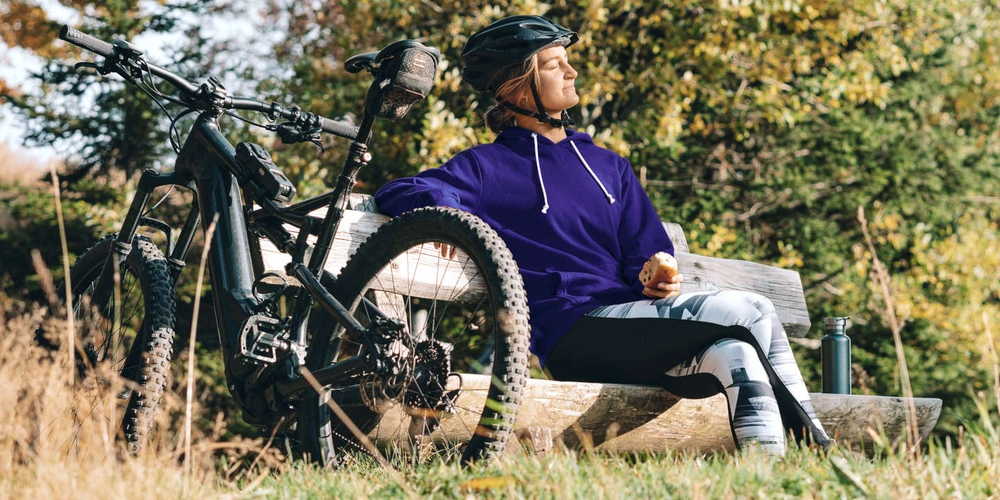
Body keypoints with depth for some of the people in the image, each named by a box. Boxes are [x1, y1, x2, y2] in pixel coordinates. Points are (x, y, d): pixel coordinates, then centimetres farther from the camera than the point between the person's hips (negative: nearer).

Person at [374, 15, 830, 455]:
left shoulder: (609, 167, 27)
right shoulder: (488, 166, 11)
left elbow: (646, 253, 21)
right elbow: (396, 193, 0)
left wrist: (656, 280, -5)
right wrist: (446, 208, -22)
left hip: (633, 315, 5)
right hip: (570, 334, -5)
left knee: (736, 355, -28)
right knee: (749, 311, -23)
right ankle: (811, 440, -16)